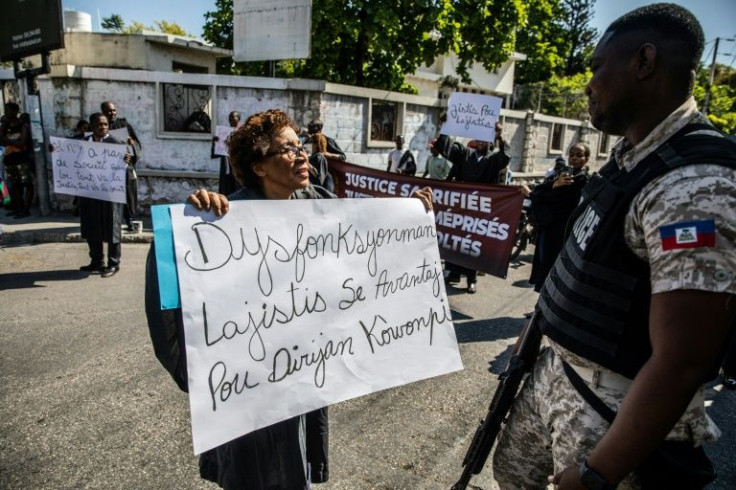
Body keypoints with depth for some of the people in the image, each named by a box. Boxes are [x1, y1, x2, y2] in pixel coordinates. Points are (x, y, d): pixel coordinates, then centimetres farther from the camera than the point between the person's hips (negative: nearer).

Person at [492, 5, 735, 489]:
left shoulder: (696, 186, -27)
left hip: (621, 407, -8)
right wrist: (538, 331, 19)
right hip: (558, 368, 8)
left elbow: (681, 365, -28)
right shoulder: (631, 155, 2)